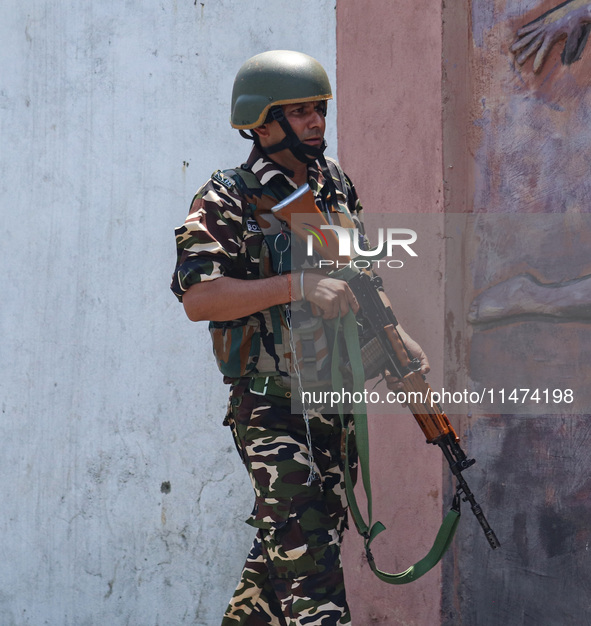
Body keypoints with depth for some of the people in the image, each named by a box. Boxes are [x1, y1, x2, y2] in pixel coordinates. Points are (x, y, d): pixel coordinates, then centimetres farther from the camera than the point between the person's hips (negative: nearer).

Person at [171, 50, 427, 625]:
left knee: (283, 546, 15)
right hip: (273, 407, -7)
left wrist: (394, 337, 10)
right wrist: (297, 285, -26)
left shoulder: (334, 183, 12)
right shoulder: (227, 200, -9)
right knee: (307, 555, -11)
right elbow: (197, 299, -20)